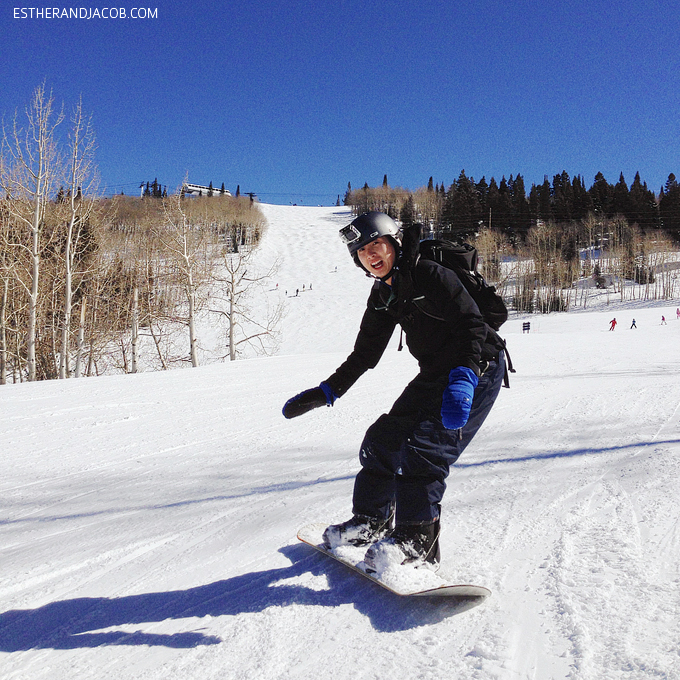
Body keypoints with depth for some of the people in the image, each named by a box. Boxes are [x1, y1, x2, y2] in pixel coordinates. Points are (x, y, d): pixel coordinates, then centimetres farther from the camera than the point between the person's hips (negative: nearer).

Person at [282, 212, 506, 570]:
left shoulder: (430, 275, -19)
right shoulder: (382, 295, 6)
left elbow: (472, 325, -26)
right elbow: (365, 353, 12)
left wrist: (462, 380, -41)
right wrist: (326, 392, 7)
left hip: (476, 369, -8)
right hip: (434, 374, 8)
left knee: (423, 443, -25)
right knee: (382, 438, 6)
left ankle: (417, 541, -21)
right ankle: (369, 521, 22)